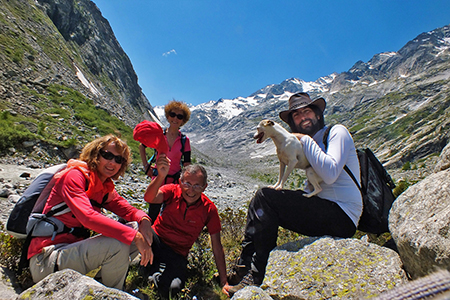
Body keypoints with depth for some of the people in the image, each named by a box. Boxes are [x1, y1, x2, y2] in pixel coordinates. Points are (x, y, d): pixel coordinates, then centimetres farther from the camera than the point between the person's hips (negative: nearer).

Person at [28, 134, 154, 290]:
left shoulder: (106, 187, 8)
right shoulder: (75, 175, -16)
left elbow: (127, 209, 5)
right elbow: (88, 217, -30)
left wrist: (143, 219, -20)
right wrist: (134, 236, -34)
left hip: (74, 247, 8)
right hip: (46, 261, -7)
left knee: (138, 230, -3)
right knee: (118, 245, -29)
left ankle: (100, 278, 2)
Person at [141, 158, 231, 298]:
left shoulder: (209, 209, -12)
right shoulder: (172, 191, -11)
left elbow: (217, 246, -8)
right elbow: (149, 198, -33)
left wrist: (224, 283, -9)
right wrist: (161, 176, -52)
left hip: (177, 254, 0)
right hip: (155, 241, 1)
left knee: (169, 290, -28)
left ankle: (153, 270, 3)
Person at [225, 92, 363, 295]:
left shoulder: (337, 132, -2)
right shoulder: (313, 143, 21)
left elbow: (330, 174, -21)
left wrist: (305, 140, -12)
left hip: (341, 216, -8)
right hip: (324, 214, 8)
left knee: (265, 196, -20)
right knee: (263, 208, 1)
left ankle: (254, 276, -14)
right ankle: (245, 268, -3)